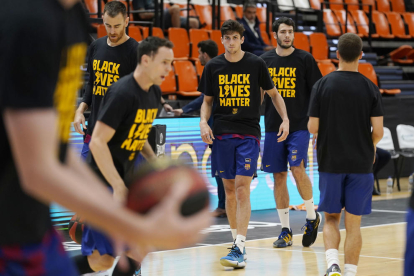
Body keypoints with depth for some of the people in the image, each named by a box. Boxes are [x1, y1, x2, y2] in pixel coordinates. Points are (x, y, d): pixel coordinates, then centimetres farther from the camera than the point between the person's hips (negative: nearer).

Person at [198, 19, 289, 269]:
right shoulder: (213, 66, 4)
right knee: (229, 189, 8)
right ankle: (237, 238, 25)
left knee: (242, 189, -12)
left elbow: (273, 93, 11)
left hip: (249, 133, -3)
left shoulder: (256, 64, -1)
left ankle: (239, 249, -15)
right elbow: (208, 100, 13)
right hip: (222, 133, 3)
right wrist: (204, 122, -4)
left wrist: (285, 118, 0)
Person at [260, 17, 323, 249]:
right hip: (273, 126, 3)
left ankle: (312, 216, 5)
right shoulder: (265, 60, 7)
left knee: (298, 169, -17)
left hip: (299, 125, -3)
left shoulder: (305, 59, -1)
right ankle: (286, 231, 11)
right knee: (279, 176, 4)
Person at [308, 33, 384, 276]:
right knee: (353, 223, 8)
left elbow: (313, 128, -6)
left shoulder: (322, 85, -5)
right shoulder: (371, 88, -4)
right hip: (361, 163, 0)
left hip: (330, 163, 0)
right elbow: (378, 131, -7)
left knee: (331, 218, 13)